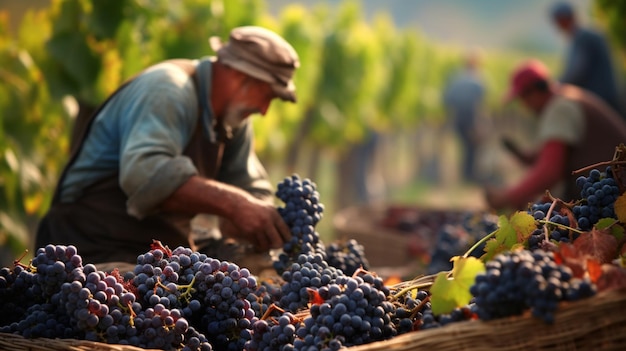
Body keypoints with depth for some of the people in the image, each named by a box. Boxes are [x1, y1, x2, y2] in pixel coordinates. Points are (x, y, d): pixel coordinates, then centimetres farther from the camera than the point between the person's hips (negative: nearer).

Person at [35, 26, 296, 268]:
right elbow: (144, 172, -36)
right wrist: (232, 203, -42)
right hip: (97, 249, -8)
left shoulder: (233, 118, 8)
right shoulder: (167, 91, -19)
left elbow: (254, 191, 10)